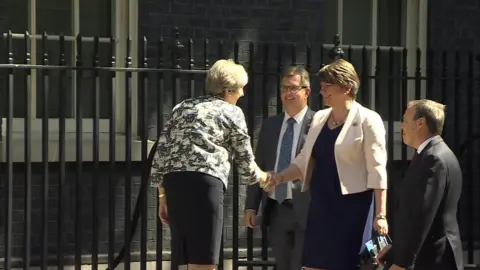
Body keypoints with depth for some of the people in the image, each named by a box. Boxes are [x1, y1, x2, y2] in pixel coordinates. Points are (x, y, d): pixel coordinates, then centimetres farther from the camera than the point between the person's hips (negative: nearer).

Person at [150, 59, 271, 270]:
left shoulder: (182, 107, 26)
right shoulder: (232, 112, 11)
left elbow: (162, 152, 19)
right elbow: (245, 162, 15)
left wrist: (163, 199, 22)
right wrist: (263, 177, 36)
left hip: (173, 181, 6)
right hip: (204, 181, -6)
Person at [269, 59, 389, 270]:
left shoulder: (367, 120, -7)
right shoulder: (320, 118, 12)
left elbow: (377, 170, -12)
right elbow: (305, 160, 18)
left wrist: (380, 214, -17)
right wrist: (280, 177, 1)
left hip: (352, 206, -6)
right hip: (321, 205, 6)